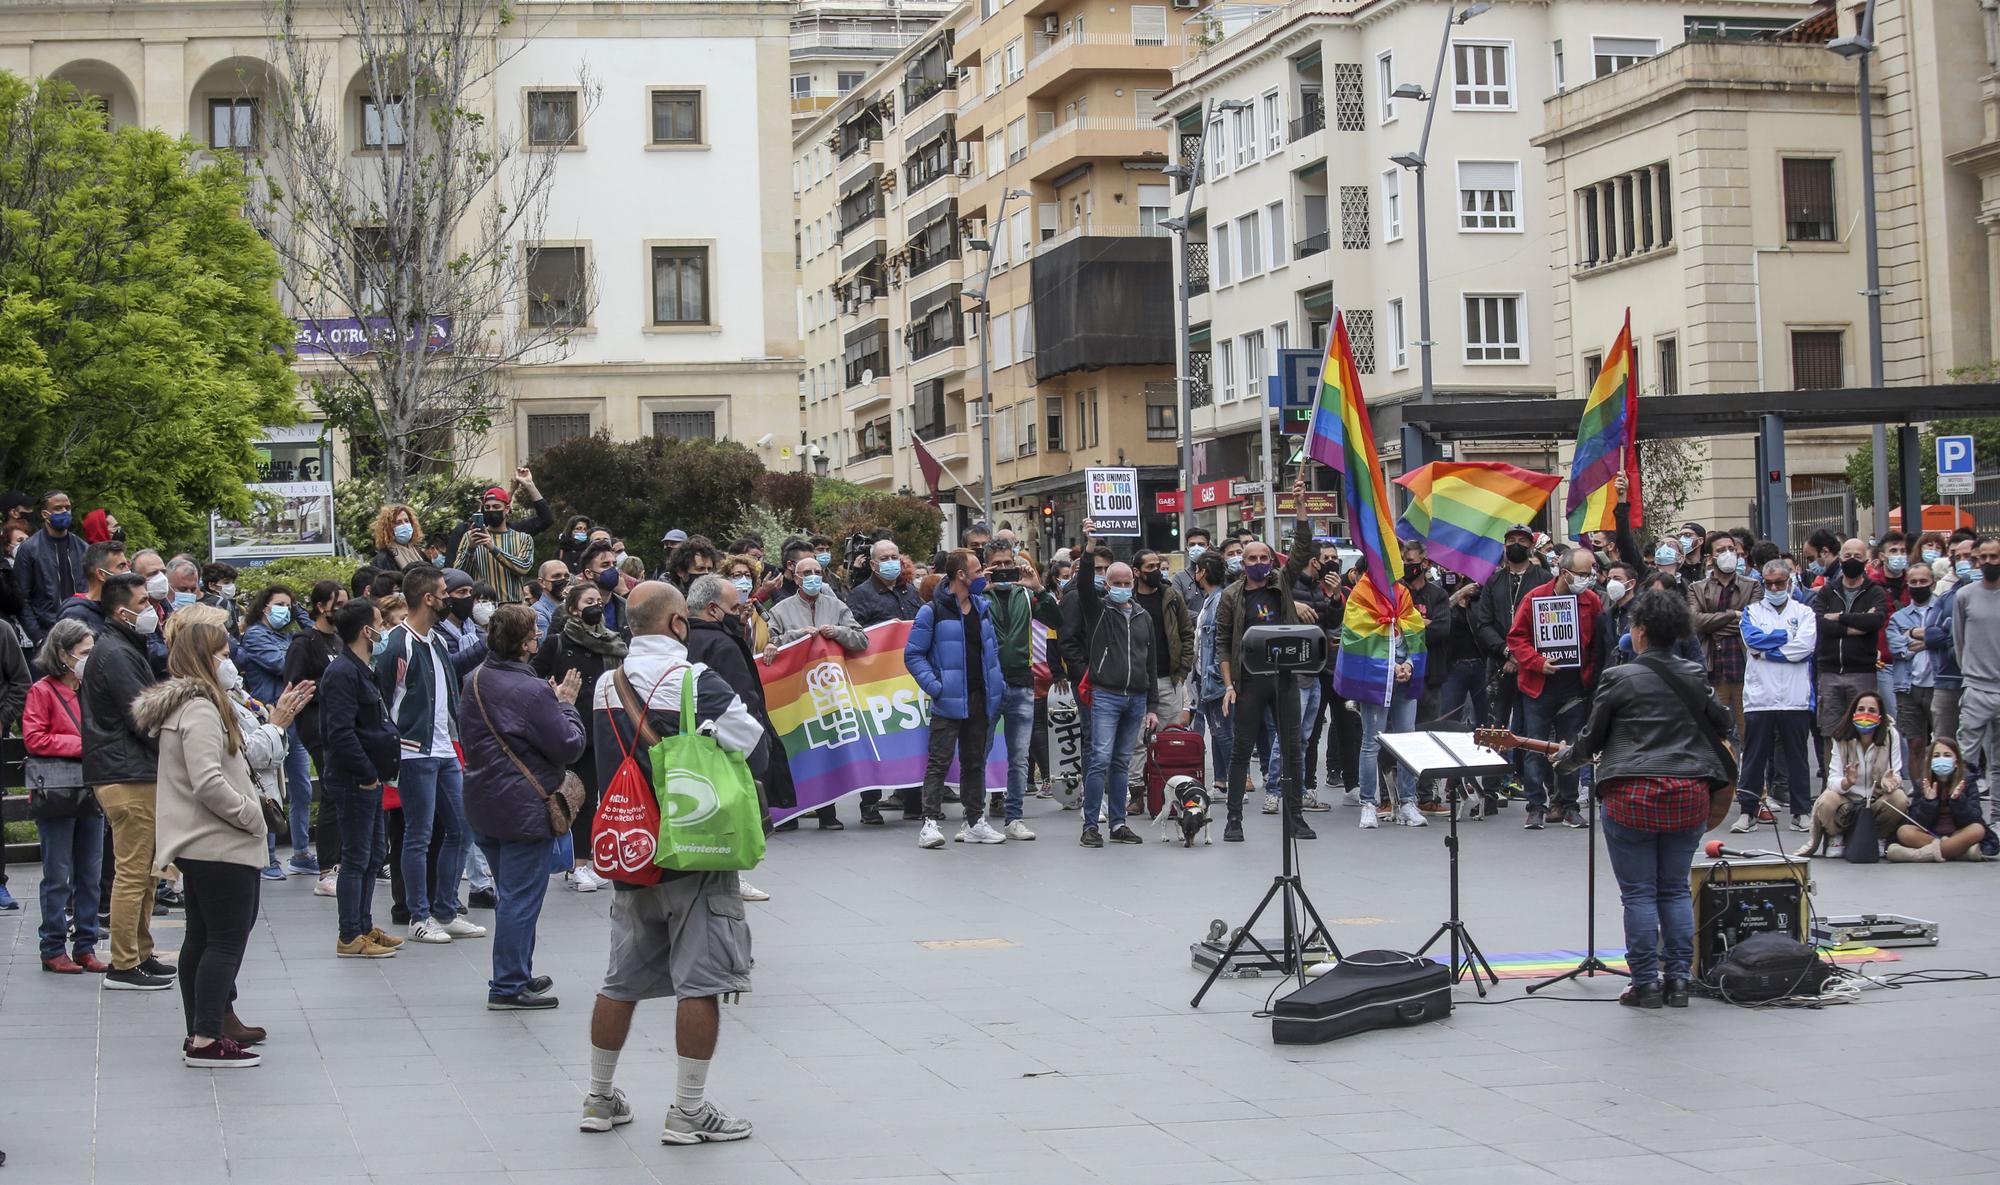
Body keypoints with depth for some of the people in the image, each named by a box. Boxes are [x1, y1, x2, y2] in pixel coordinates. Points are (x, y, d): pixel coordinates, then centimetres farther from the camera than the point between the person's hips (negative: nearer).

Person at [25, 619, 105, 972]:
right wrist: (81, 745, -14)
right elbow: (34, 739, -13)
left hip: (90, 793, 6)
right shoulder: (42, 691, -7)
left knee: (90, 874, 8)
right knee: (58, 876, -1)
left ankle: (85, 946, 16)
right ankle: (53, 949, 7)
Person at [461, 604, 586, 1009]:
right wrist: (566, 705, 0)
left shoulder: (474, 683, 6)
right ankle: (508, 987, 0)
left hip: (483, 805, 9)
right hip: (522, 808, -9)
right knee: (521, 896, -2)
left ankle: (516, 973, 29)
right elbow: (570, 747, -16)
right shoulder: (532, 691, -20)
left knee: (511, 894, 20)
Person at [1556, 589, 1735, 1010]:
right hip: (1689, 794, 4)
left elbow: (1593, 738, 4)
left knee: (1639, 893, 3)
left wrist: (1567, 757, 24)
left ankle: (1645, 983, 4)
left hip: (1632, 795, -4)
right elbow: (1724, 724, 20)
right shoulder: (1695, 678, 6)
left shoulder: (1619, 679, -5)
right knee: (1676, 889, 13)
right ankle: (1677, 979, 10)